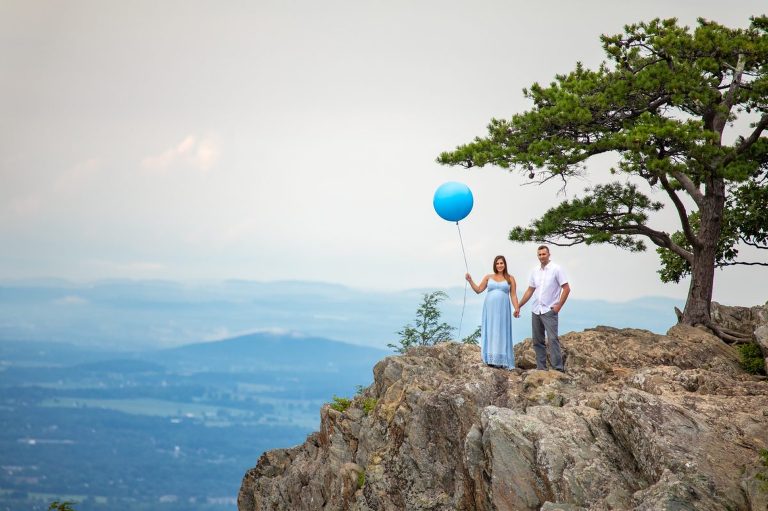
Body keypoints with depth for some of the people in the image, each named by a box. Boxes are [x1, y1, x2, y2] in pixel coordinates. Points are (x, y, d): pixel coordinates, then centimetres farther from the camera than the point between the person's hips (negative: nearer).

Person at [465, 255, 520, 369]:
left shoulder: (510, 279, 7)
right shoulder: (488, 277, 10)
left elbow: (513, 295, 4)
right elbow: (478, 290, 9)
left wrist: (517, 308, -7)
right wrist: (470, 281, -2)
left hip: (503, 309, -1)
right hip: (490, 309, 1)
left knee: (501, 333, -3)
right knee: (490, 332, 0)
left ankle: (500, 360, -2)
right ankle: (490, 359, 0)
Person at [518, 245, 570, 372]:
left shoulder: (556, 269, -5)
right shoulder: (535, 270, 11)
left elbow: (566, 289, -6)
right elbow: (530, 290, 17)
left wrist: (559, 306, -11)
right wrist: (518, 306, 15)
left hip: (549, 310, -6)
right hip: (535, 310, 6)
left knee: (552, 339, -14)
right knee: (537, 341, 8)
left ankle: (558, 368, -13)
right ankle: (541, 368, 13)